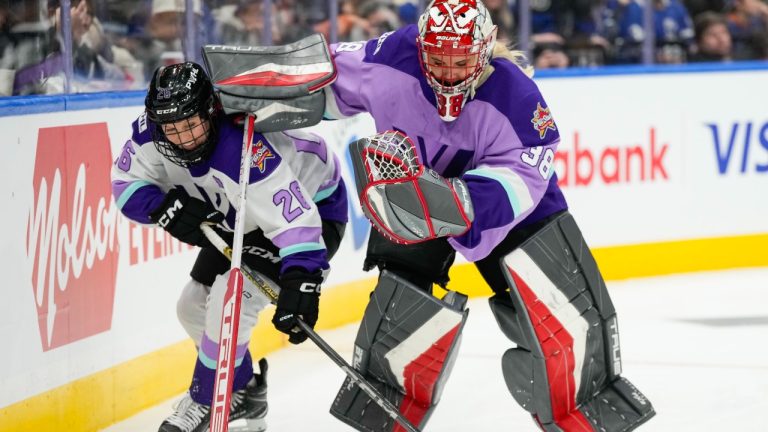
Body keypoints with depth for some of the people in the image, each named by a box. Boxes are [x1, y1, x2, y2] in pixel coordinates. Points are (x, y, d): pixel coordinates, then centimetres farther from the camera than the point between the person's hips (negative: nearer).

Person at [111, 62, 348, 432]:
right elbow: (127, 183, -6)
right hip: (242, 218, 9)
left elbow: (296, 219, -46)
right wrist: (165, 207, -27)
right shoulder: (151, 132, -19)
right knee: (195, 305, 9)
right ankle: (243, 393, 31)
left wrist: (300, 285, -56)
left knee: (230, 296, -23)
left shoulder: (245, 151, -42)